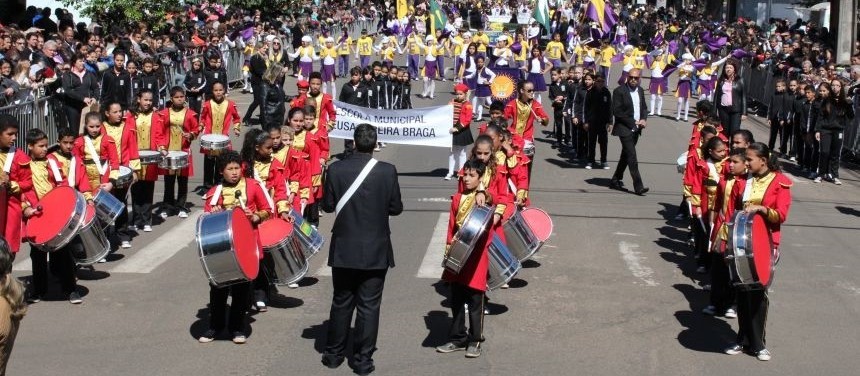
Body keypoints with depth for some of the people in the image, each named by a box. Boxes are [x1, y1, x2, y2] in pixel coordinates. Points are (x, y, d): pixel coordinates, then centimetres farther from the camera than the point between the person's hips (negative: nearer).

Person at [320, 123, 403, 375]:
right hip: (376, 250, -2)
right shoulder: (388, 171, -11)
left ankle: (334, 354, 24)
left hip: (344, 248, 2)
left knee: (341, 303, 15)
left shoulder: (336, 169, -8)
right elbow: (396, 208, -5)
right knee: (369, 307, 5)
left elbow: (328, 205, -2)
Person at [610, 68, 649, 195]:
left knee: (626, 155, 15)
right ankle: (638, 186, -13)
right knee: (632, 157, -12)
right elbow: (616, 112, -15)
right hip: (625, 129, -7)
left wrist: (644, 119, -2)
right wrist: (633, 122, -16)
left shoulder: (640, 91, 10)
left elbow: (644, 107, 20)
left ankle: (615, 180, 28)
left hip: (636, 129, 7)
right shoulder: (619, 91, -11)